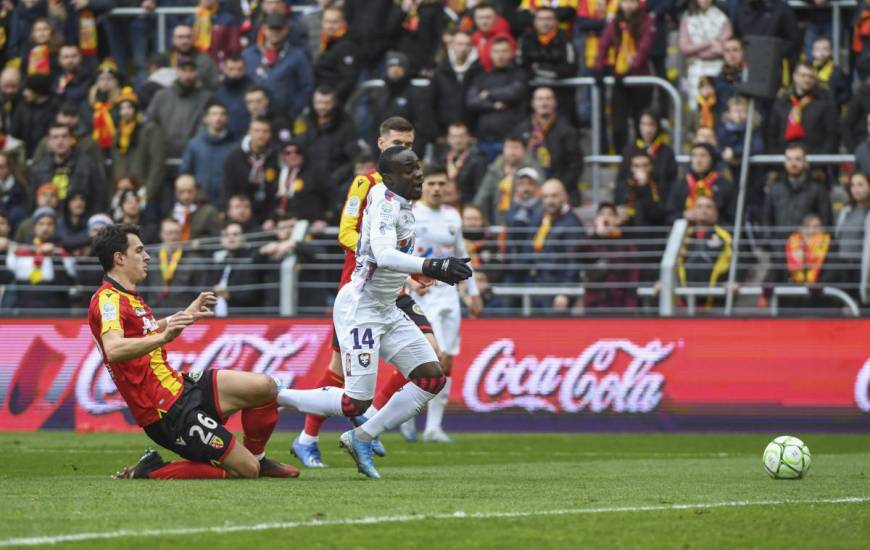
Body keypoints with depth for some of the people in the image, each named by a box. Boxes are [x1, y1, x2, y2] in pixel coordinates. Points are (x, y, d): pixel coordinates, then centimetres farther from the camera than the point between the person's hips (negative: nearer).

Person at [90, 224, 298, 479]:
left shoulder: (126, 296, 14)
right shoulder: (108, 300, -18)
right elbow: (113, 350, -39)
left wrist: (185, 315, 39)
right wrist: (163, 337, -52)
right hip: (169, 412, -10)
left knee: (265, 386, 7)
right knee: (247, 470, -12)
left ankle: (256, 456, 29)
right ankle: (151, 471, -4)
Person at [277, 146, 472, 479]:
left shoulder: (400, 204, 10)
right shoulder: (386, 203, -19)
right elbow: (383, 256, -34)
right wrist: (432, 267, -44)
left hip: (387, 310, 10)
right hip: (360, 309, -10)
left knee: (432, 379, 2)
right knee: (355, 403, -11)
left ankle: (362, 439, 9)